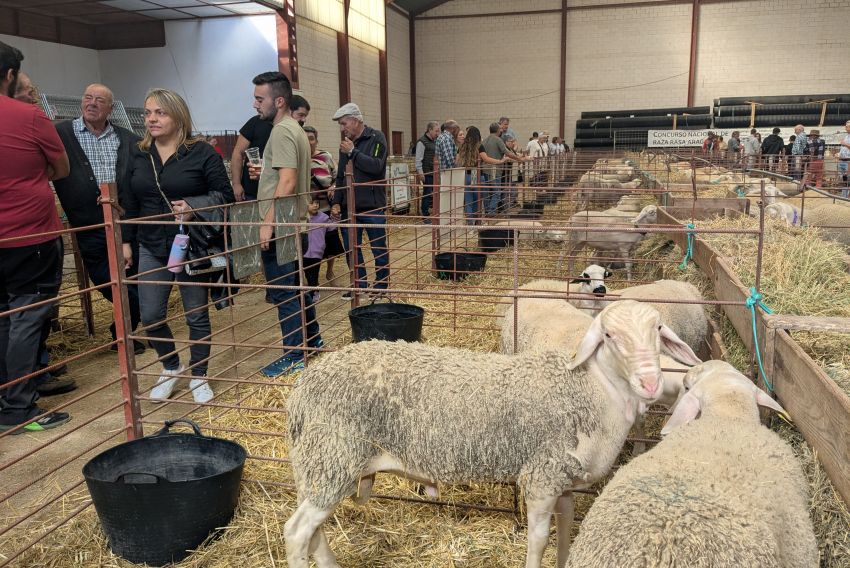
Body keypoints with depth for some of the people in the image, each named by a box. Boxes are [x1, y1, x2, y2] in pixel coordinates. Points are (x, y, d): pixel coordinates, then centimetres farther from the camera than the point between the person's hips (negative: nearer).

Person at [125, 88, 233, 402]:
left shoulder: (202, 153, -7)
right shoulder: (138, 155, 7)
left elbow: (224, 194, -8)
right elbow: (130, 202, 13)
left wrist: (194, 208, -24)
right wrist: (126, 241, 12)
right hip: (152, 249, 4)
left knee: (197, 315, 6)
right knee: (150, 316, 3)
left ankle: (198, 376, 23)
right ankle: (171, 367, 29)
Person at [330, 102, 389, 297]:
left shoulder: (376, 138, -4)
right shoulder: (346, 143, 13)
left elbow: (376, 166, -20)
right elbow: (340, 177, 17)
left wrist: (352, 152, -16)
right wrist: (336, 202, 7)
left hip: (372, 206, -6)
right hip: (349, 207, 6)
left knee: (379, 248, 5)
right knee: (351, 250, 8)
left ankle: (382, 285, 19)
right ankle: (359, 284, 21)